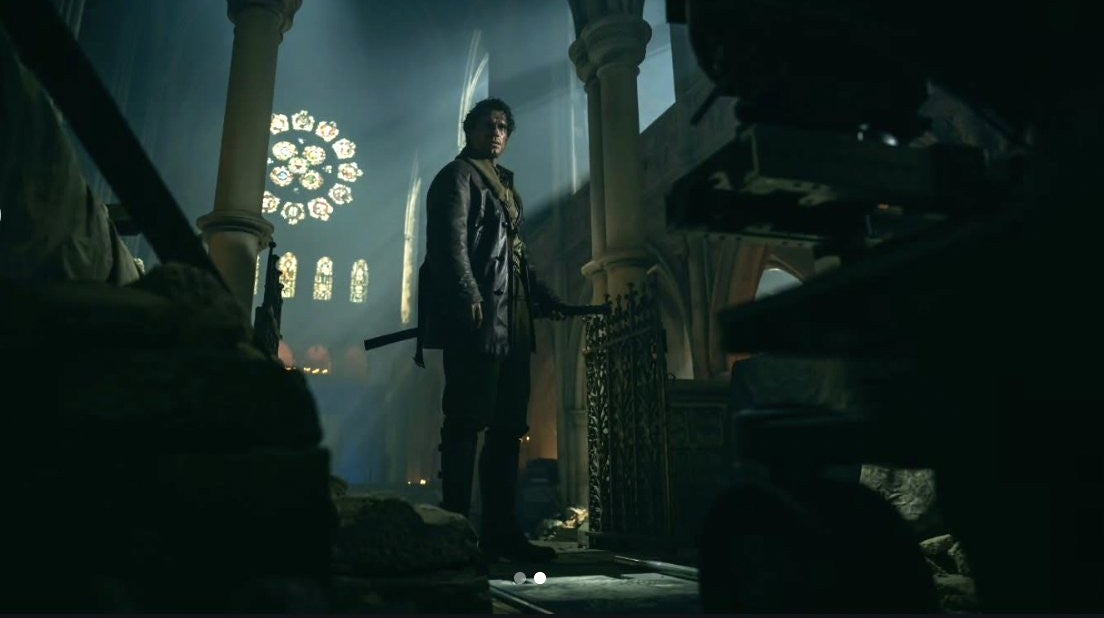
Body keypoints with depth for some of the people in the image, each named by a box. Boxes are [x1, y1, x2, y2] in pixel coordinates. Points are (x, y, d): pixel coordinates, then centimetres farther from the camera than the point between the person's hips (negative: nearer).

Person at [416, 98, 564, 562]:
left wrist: (542, 297, 17)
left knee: (507, 428, 6)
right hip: (477, 320, -8)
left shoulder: (504, 184, 28)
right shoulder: (458, 175, 4)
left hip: (511, 321, 9)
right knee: (466, 424, -8)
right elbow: (451, 240, -11)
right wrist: (468, 295, -24)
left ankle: (501, 532, 12)